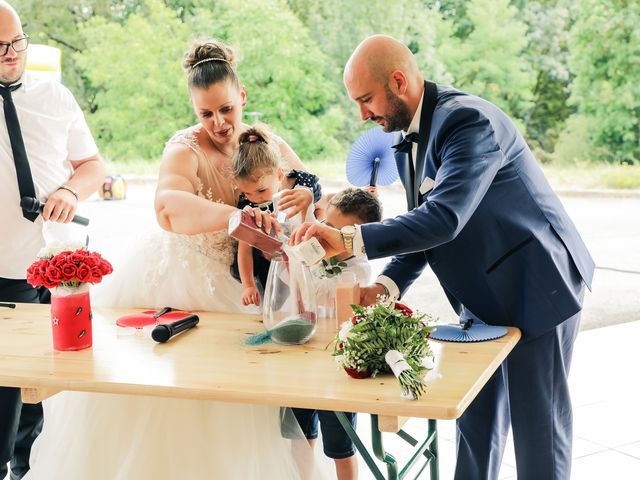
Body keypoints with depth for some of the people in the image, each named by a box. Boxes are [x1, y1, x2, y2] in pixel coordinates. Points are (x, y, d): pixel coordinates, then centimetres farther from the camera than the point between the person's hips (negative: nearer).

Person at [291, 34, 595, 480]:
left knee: (538, 424, 4)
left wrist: (347, 240, -39)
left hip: (535, 285, -8)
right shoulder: (408, 135, 4)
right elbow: (423, 224, 8)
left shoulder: (468, 119, -24)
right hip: (484, 293, 9)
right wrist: (386, 285, -7)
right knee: (476, 417, 16)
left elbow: (444, 219, -35)